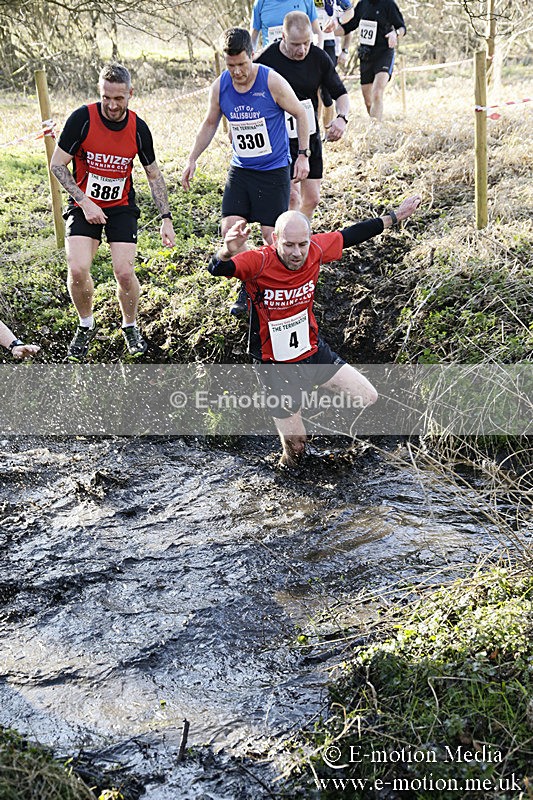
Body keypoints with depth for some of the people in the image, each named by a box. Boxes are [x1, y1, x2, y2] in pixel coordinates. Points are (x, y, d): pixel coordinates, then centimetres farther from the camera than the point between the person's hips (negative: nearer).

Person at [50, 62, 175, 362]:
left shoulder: (138, 128, -8)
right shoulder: (82, 118, -16)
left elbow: (154, 174, 4)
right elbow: (58, 164, -8)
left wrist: (166, 218, -2)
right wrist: (84, 202, -16)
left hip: (122, 207, 1)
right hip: (84, 206, -1)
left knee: (125, 272, -13)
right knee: (78, 270, -17)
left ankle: (131, 327, 15)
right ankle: (86, 327, 10)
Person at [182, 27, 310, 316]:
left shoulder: (272, 81, -15)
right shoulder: (219, 86, -3)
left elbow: (300, 113, -3)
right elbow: (210, 124, 12)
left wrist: (303, 155, -4)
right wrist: (192, 159, 8)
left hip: (274, 170, -4)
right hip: (240, 169, 4)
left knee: (271, 233, -4)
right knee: (230, 230, -5)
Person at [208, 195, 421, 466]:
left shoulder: (315, 250, -12)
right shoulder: (258, 262, -25)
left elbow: (351, 235, 4)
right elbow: (217, 270, -38)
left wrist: (393, 217, 12)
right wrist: (227, 252, -61)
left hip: (314, 352, 4)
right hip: (276, 364, -4)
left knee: (368, 398, 7)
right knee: (295, 448, 6)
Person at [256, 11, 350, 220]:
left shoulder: (319, 58, -4)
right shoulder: (266, 60, -14)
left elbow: (340, 94, 4)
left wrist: (342, 117, -16)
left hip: (311, 137, 4)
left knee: (312, 199, 8)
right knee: (292, 196, -18)